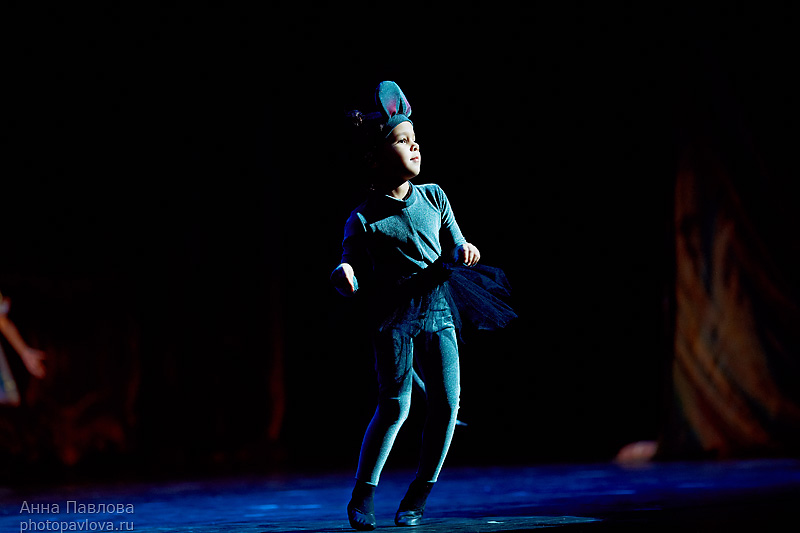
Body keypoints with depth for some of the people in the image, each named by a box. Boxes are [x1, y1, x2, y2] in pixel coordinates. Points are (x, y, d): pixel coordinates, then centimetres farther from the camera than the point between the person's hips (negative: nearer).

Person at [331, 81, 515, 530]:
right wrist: (344, 275, -25)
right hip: (394, 316, -4)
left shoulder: (434, 197, 10)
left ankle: (419, 495, 13)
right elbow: (356, 280, -2)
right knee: (395, 406, -13)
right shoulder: (363, 220, -3)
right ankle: (363, 496, 3)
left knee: (446, 401, -4)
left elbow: (454, 247, 17)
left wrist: (463, 250, -6)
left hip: (438, 312, 4)